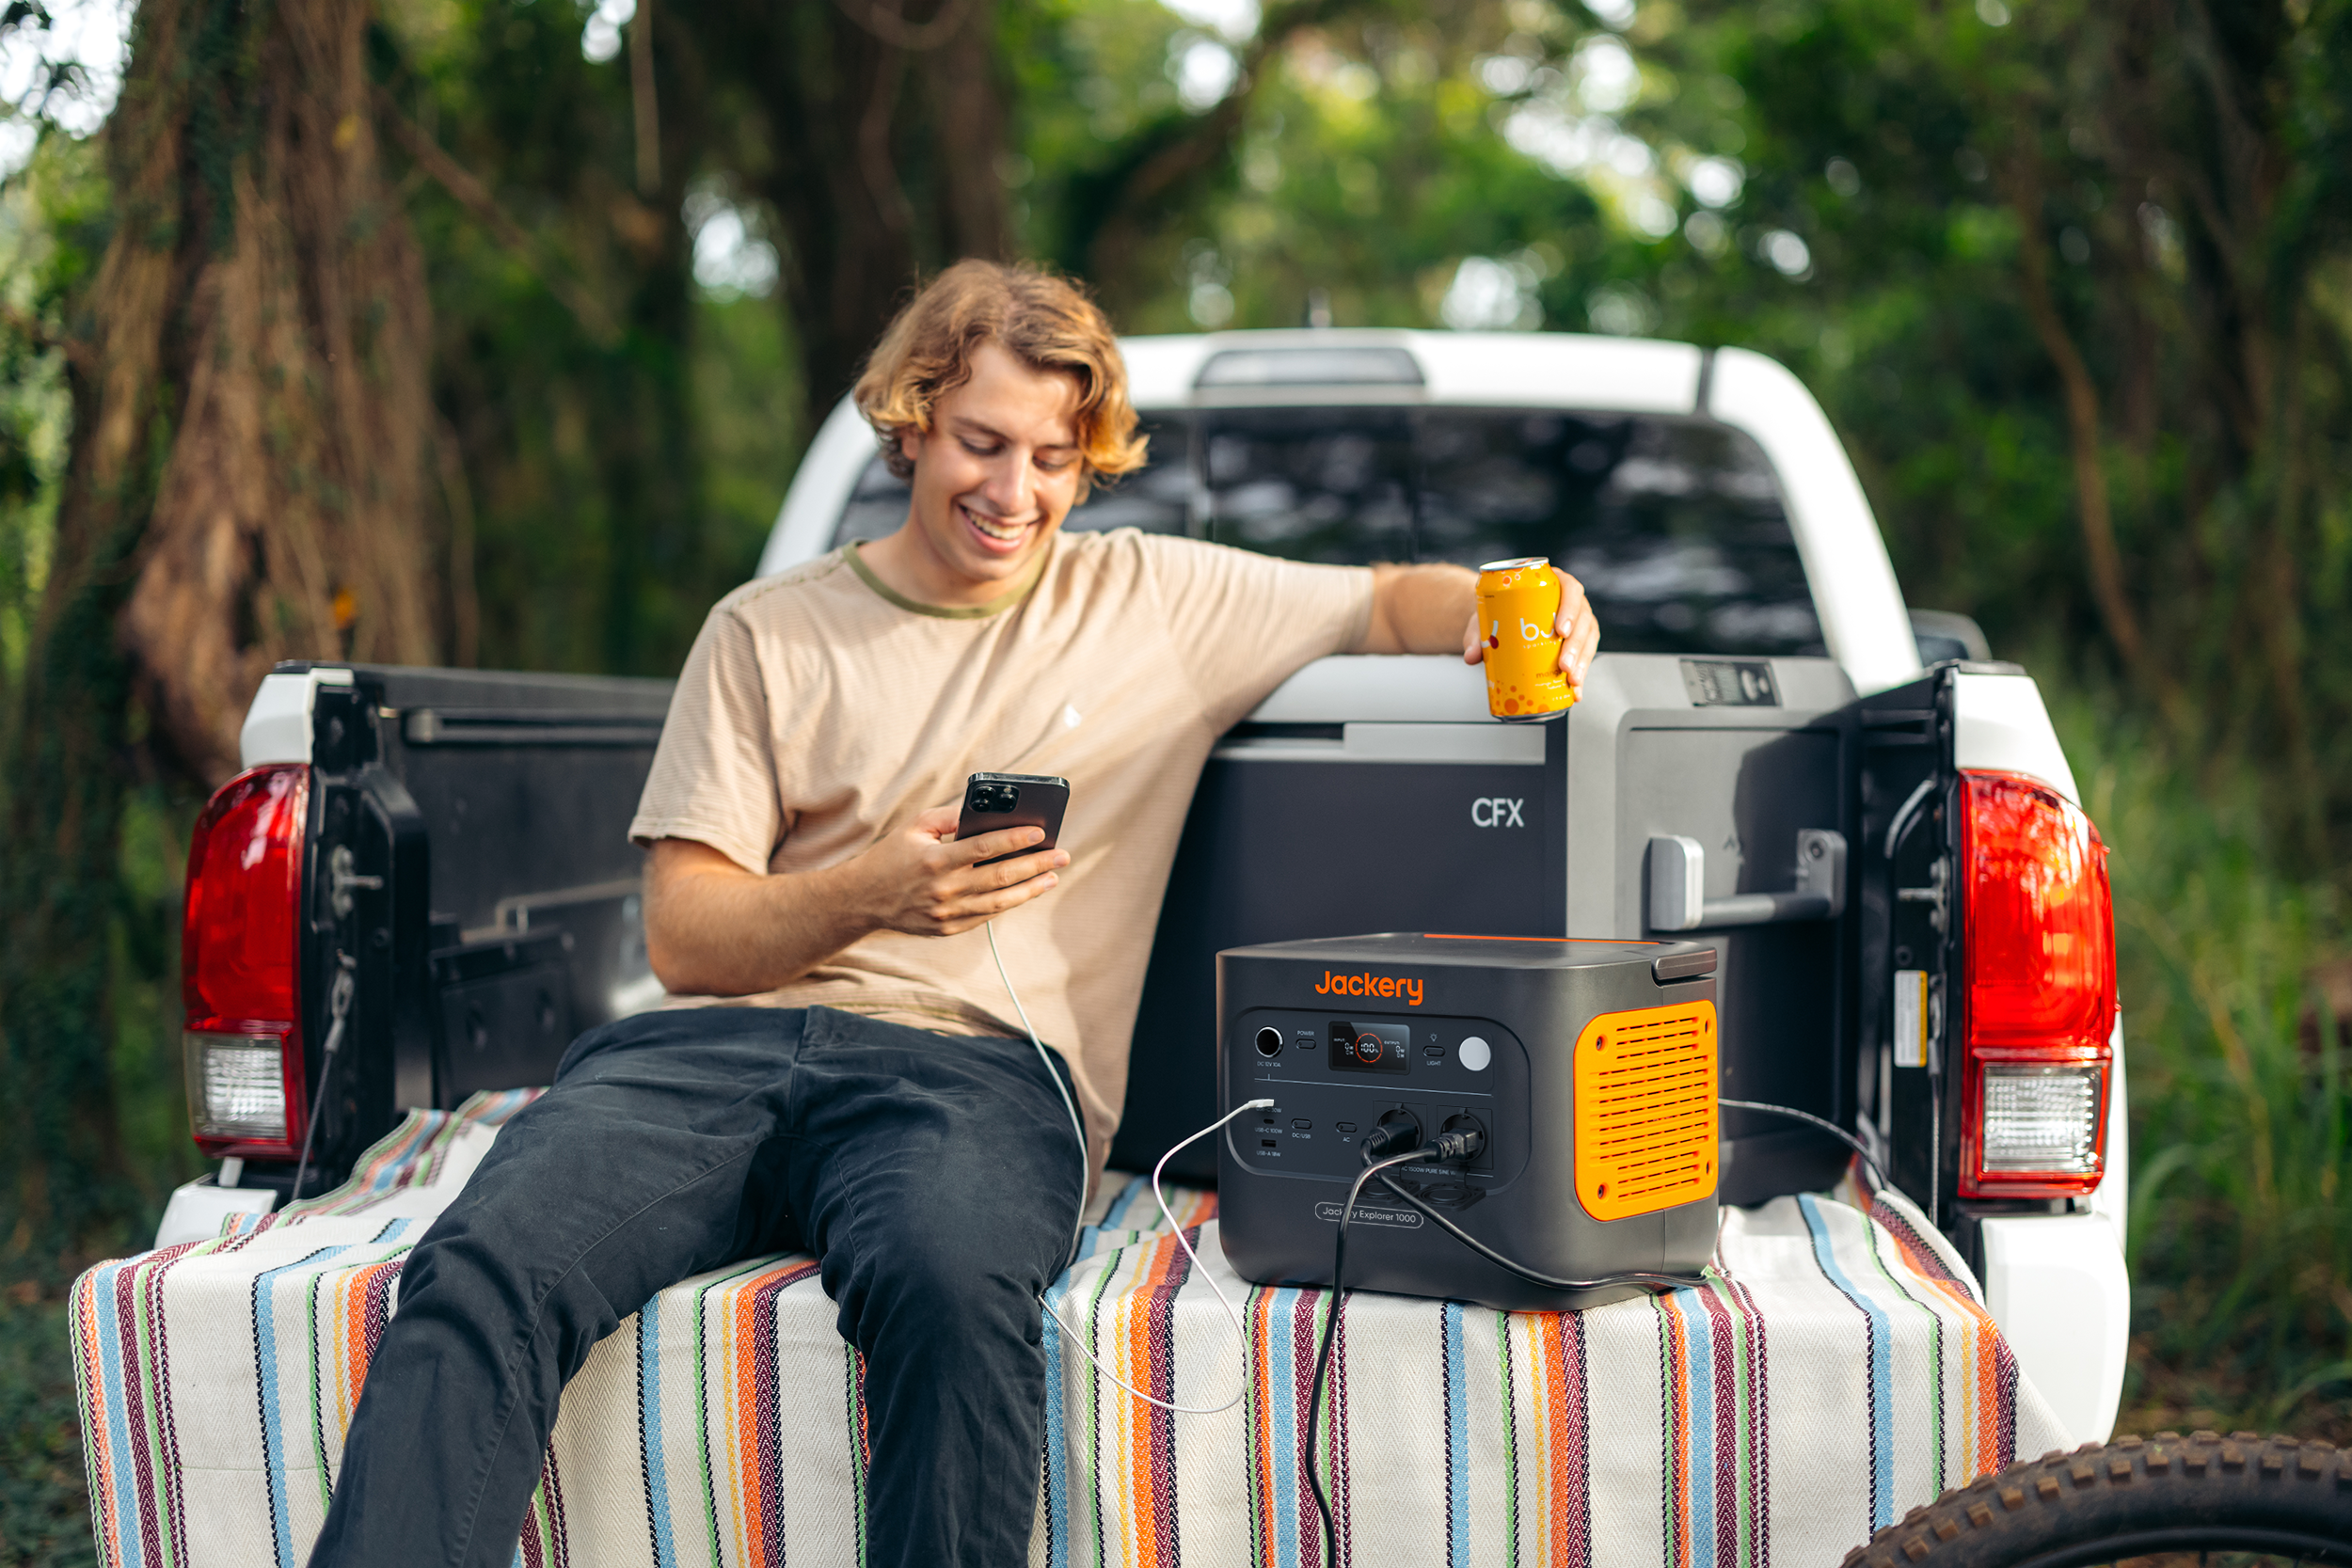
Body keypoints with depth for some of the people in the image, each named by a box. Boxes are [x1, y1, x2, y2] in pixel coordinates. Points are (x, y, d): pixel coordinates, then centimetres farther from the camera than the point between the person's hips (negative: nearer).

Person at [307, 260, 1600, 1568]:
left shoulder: (1159, 603, 17)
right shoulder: (768, 631, 17)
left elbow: (1393, 603, 22)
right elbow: (685, 936, 11)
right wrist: (871, 894, -9)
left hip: (977, 1066, -1)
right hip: (728, 1045, 2)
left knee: (955, 1287, -38)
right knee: (481, 1271, -29)